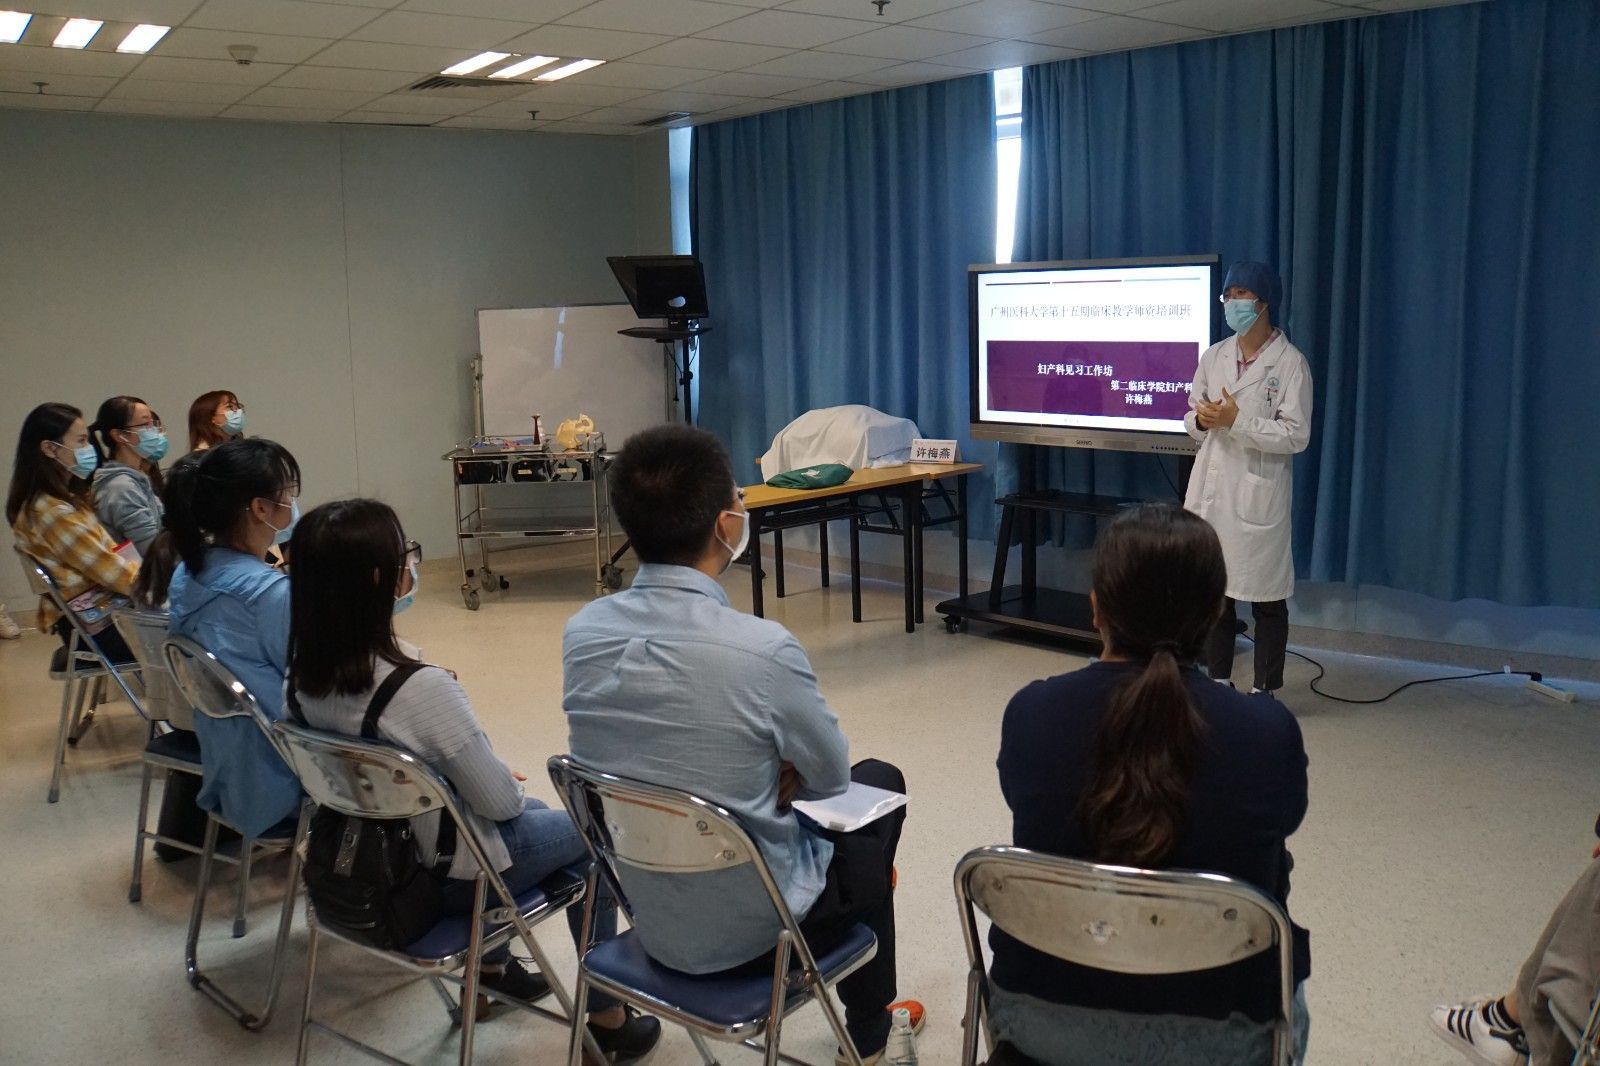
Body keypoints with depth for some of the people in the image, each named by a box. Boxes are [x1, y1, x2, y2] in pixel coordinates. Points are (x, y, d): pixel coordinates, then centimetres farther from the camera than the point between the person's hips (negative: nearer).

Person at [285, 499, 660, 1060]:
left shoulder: (305, 675, -12)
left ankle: (493, 968, 45)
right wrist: (517, 788, -1)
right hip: (447, 876, -7)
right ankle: (608, 1019, 28)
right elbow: (496, 799, -20)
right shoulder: (422, 687, -35)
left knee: (530, 811, 32)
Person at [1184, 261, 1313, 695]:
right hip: (1213, 488, 5)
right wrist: (1203, 420, -9)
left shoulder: (1290, 362, -7)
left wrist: (1237, 420, -20)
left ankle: (1265, 691, 15)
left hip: (1259, 493, -5)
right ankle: (1218, 682, 24)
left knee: (1267, 598, 4)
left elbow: (1296, 436, -12)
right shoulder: (1213, 356, 8)